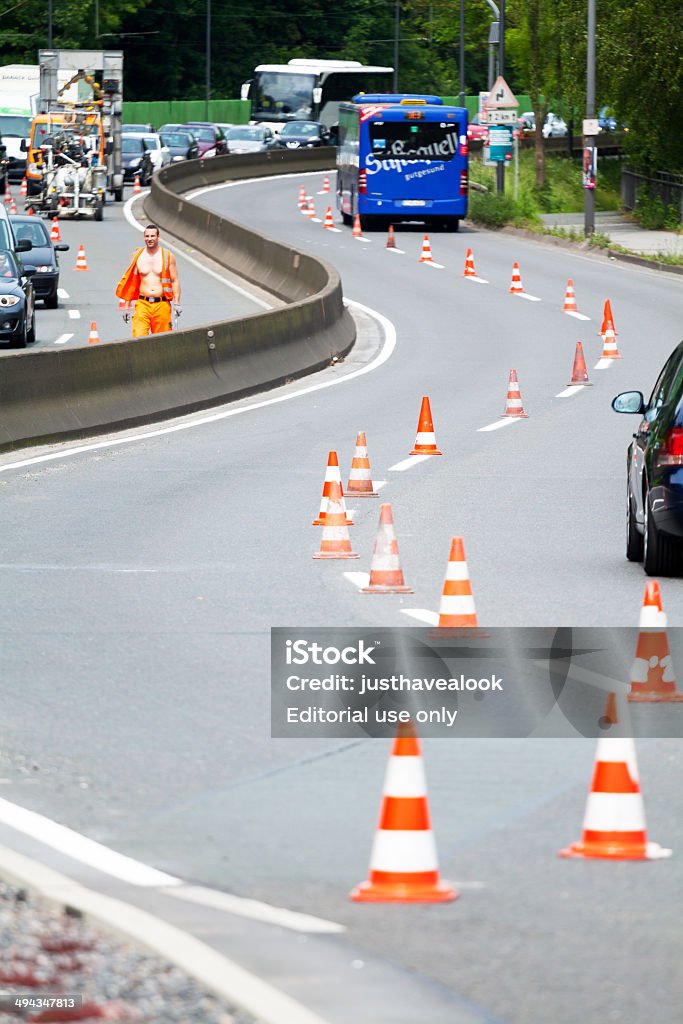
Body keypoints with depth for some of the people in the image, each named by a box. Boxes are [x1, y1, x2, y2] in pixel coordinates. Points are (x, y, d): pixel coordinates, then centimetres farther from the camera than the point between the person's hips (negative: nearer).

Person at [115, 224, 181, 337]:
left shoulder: (167, 256, 4)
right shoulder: (137, 256, 8)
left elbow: (175, 281, 5)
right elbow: (131, 283, 13)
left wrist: (176, 303, -3)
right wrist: (126, 306, 11)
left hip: (162, 305, -1)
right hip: (143, 304, 1)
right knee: (138, 337, -14)